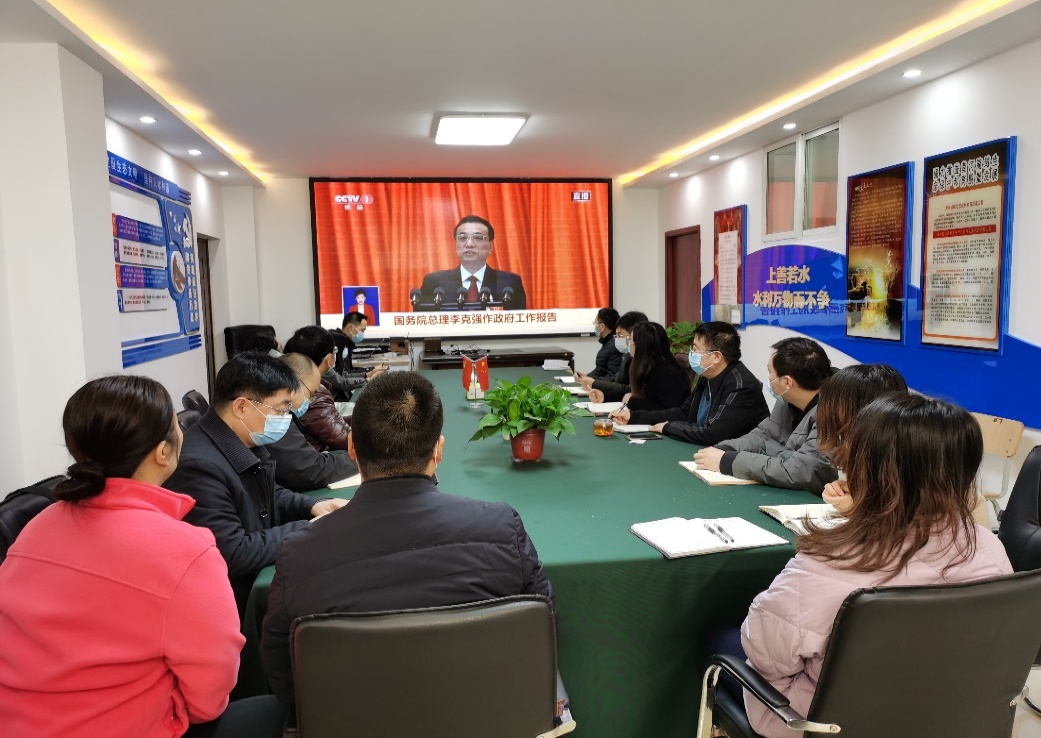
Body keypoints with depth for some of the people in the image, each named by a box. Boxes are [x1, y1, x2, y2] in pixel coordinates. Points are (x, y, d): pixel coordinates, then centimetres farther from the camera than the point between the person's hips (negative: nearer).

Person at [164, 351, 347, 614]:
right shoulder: (198, 465, -26)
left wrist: (313, 507, 1)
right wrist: (307, 529, -19)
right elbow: (233, 555, -26)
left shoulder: (248, 442, 3)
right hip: (236, 600, -8)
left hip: (260, 577, 9)